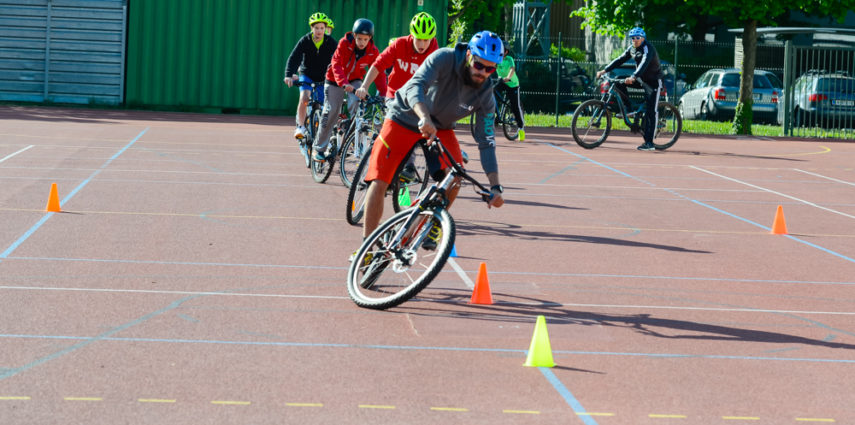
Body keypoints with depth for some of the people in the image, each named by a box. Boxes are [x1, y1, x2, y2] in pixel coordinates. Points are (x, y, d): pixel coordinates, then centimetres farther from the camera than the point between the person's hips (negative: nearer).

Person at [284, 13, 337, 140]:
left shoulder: (330, 42, -11)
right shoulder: (305, 41, -13)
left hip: (323, 78, 1)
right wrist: (289, 75, -36)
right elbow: (294, 58, -21)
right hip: (307, 76, -1)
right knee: (304, 98, -27)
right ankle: (300, 127, -17)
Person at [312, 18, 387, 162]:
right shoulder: (344, 43, -23)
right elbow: (337, 65, -31)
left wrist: (384, 93, -29)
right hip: (335, 81, -2)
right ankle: (319, 148, 5)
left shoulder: (373, 51, -15)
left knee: (357, 105, -26)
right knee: (331, 112, -7)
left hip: (354, 81, 2)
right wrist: (344, 84, -47)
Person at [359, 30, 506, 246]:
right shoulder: (444, 59, -27)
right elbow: (415, 86, -39)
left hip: (440, 127, 3)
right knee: (379, 182, -14)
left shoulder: (486, 96, -15)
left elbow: (486, 142, -12)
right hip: (403, 119, -3)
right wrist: (425, 118, -59)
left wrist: (495, 187, -20)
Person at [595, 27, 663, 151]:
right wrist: (604, 71, -6)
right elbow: (620, 60, 4)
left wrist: (633, 77, -54)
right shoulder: (632, 49, 3)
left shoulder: (648, 49, -22)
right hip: (641, 79, 8)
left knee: (650, 112, -13)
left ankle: (649, 143, -15)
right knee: (618, 84, -7)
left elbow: (644, 64, -38)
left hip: (653, 81, -8)